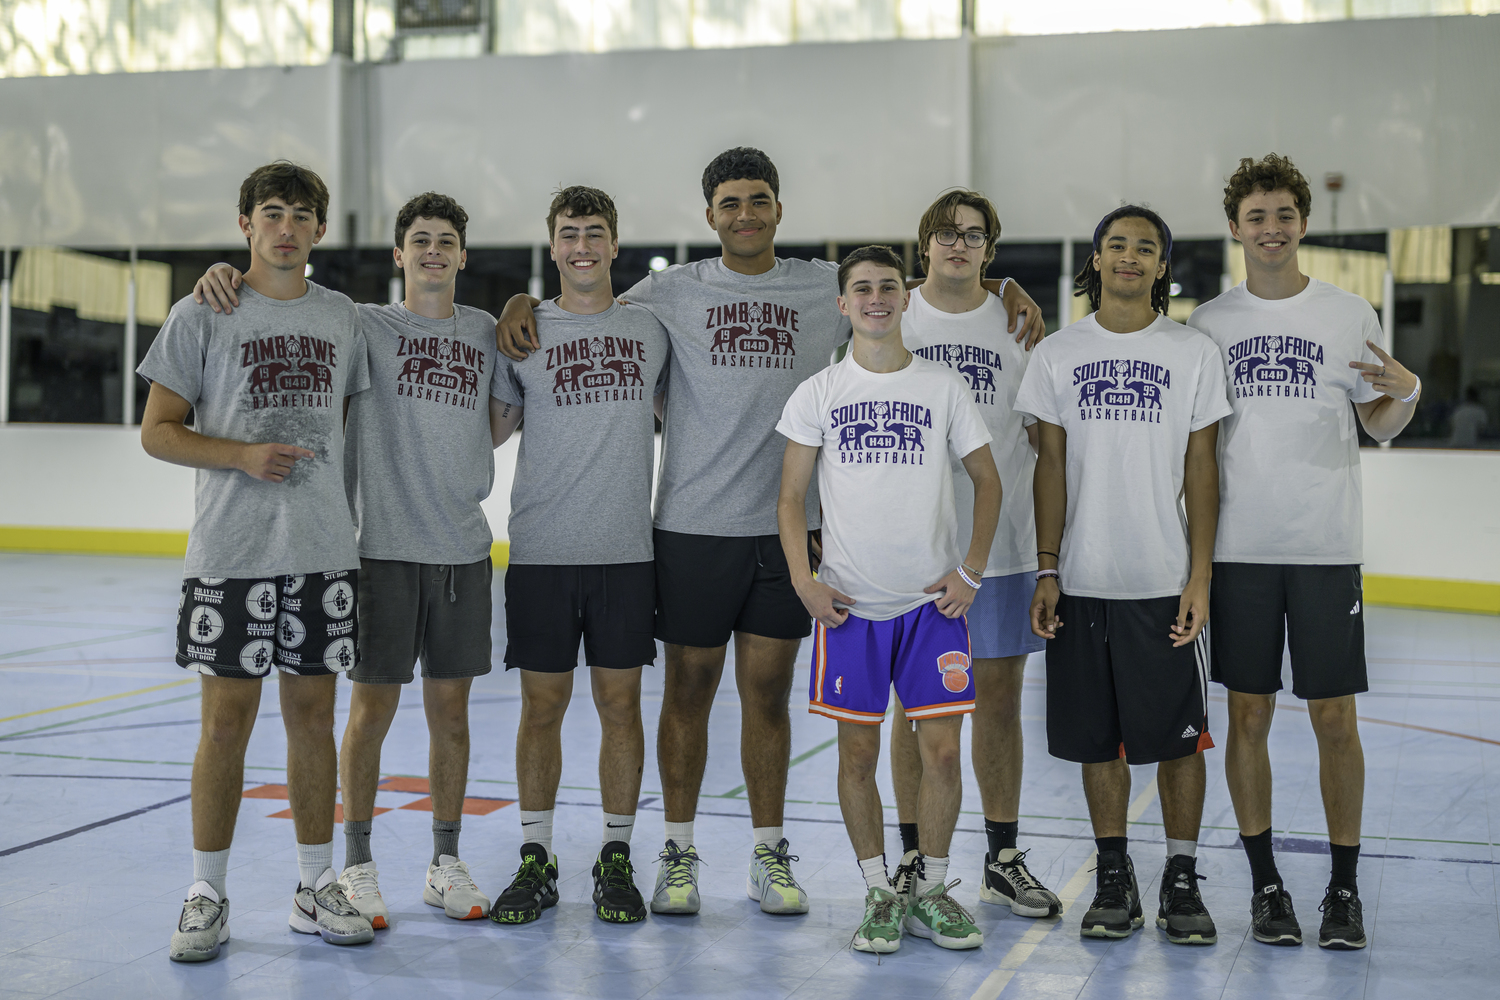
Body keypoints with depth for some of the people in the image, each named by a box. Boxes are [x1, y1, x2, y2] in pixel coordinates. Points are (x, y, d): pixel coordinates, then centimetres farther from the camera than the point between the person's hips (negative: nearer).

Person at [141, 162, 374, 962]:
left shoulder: (342, 318, 11)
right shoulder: (201, 316, 1)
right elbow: (157, 430, -1)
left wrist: (331, 485, 7)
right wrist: (243, 455, -15)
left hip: (325, 550, 3)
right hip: (230, 552, -3)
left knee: (312, 713, 8)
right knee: (226, 717, -1)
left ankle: (315, 888, 17)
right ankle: (206, 897, 11)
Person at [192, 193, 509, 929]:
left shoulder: (485, 332, 12)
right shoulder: (361, 325, 3)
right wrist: (224, 277, -16)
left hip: (462, 550, 3)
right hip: (380, 546, -3)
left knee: (450, 709, 8)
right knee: (372, 708, 1)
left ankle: (445, 864, 19)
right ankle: (358, 867, 13)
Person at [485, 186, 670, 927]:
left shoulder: (651, 329, 7)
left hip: (626, 551, 1)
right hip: (540, 552, -1)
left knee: (619, 702, 5)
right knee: (541, 705, 4)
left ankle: (616, 860, 15)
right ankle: (536, 862, 15)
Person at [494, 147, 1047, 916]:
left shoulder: (824, 289, 8)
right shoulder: (674, 292, 4)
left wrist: (1003, 289, 3)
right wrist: (524, 302, -8)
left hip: (788, 526, 1)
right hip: (693, 525, -1)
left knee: (768, 690, 7)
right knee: (688, 690, 5)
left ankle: (768, 856, 18)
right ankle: (678, 854, 17)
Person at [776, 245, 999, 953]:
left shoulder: (943, 387, 5)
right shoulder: (817, 394, 4)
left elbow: (987, 480, 10)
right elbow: (791, 497, 7)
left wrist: (971, 572, 0)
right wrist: (803, 579, -6)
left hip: (932, 601, 0)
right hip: (849, 602, 0)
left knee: (942, 748, -2)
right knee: (858, 752, 3)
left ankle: (931, 889, 15)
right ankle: (878, 891, 17)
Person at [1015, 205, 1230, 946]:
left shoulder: (1194, 352, 3)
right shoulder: (1058, 353, 6)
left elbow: (1201, 469, 2)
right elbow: (1051, 464, 6)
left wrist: (1200, 576, -4)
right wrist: (1046, 570, 0)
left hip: (1166, 580, -1)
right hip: (1083, 579, 1)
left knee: (1178, 734, 1)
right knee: (1097, 738, 7)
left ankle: (1182, 881, 14)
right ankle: (1114, 879, 19)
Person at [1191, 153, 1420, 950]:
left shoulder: (1349, 315, 4)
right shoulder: (1207, 323, 7)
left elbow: (1381, 426, 8)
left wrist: (1406, 391, -12)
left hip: (1326, 546, -1)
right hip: (1237, 547, 1)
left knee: (1334, 717, 1)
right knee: (1248, 714, 5)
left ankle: (1344, 890, 13)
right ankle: (1266, 884, 17)